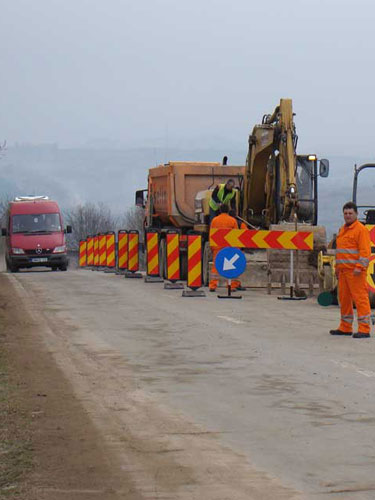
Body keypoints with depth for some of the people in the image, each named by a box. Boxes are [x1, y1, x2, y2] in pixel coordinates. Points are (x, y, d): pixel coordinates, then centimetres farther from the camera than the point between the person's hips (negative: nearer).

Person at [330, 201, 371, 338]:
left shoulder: (361, 229, -6)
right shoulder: (343, 230, 21)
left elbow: (365, 250, -14)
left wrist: (359, 267, -22)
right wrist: (337, 267, 23)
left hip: (355, 272, -9)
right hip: (344, 270, 9)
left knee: (360, 298, -9)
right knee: (344, 298, 12)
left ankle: (364, 329, -10)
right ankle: (345, 328, 20)